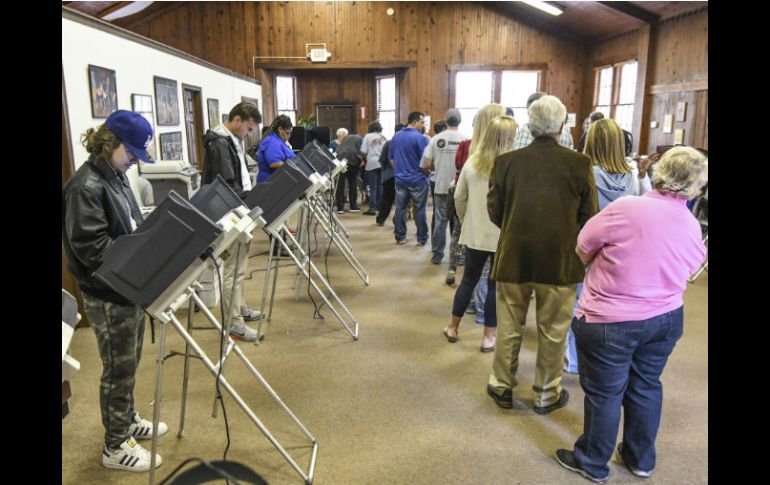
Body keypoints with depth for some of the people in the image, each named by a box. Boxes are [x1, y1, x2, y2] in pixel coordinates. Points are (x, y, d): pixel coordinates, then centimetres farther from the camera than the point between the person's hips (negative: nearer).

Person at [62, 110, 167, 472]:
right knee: (119, 368, 4)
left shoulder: (116, 177, 8)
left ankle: (128, 420, 39)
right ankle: (115, 446, 20)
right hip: (108, 294, -8)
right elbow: (91, 247, -24)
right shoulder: (85, 186, -19)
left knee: (129, 363, 20)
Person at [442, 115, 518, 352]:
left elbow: (459, 197, 6)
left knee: (468, 280, 16)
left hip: (475, 233, 4)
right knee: (496, 285, 7)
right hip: (504, 235, -4)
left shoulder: (472, 162, 1)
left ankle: (453, 328, 28)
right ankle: (488, 337, 16)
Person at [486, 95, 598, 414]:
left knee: (508, 328, 16)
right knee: (553, 331, 14)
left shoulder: (506, 161, -7)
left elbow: (494, 211, 0)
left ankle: (502, 387, 29)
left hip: (513, 257, 1)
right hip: (561, 260, -1)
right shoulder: (579, 163, -9)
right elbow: (589, 216, -4)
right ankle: (547, 394, 28)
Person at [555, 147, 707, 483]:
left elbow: (583, 249, -11)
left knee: (604, 392, 9)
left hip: (611, 320, -6)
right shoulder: (694, 228, -2)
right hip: (666, 318, 6)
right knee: (646, 386, 22)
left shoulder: (626, 208, -20)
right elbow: (688, 270, 10)